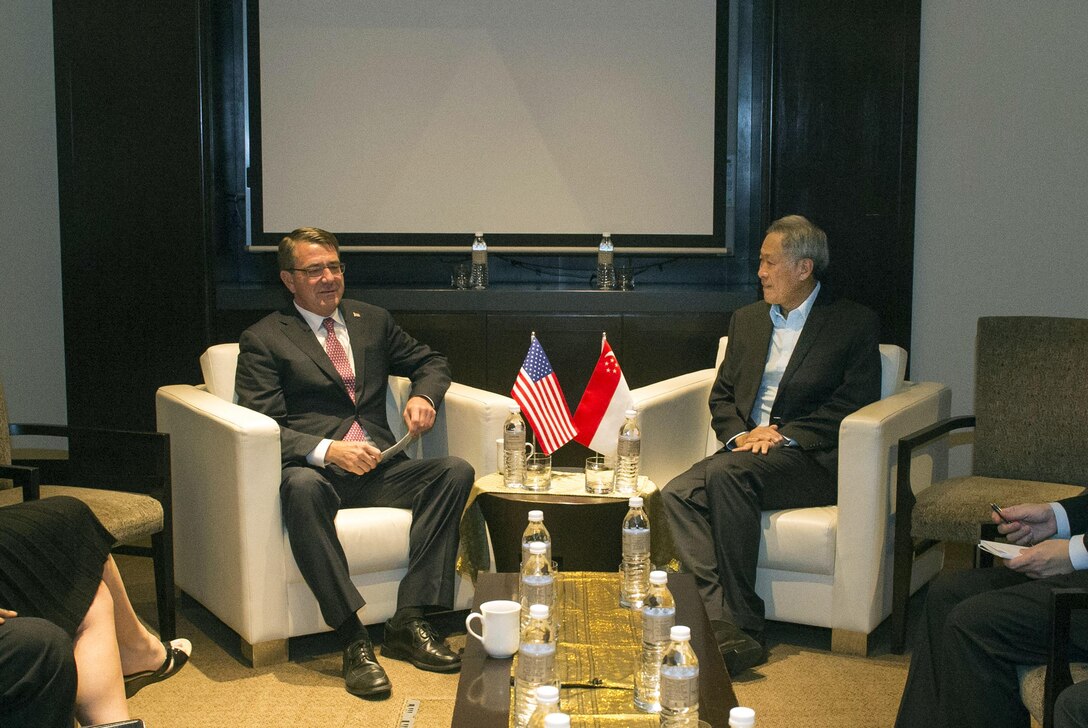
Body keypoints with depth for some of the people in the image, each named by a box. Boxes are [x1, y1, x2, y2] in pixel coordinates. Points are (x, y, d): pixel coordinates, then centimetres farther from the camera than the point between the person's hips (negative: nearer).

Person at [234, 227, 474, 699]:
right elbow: (263, 426, -6)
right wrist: (326, 450, -23)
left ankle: (408, 622, -21)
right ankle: (354, 641, -36)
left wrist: (424, 395, 3)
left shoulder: (373, 321, 19)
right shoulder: (263, 340, 5)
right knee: (300, 487, -40)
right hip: (315, 469, -4)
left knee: (456, 471, -21)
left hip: (378, 468, 5)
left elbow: (430, 362, 28)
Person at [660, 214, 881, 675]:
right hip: (747, 449, 6)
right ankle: (725, 625, -34)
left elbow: (855, 405, -5)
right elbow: (721, 397, 20)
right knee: (678, 493, -25)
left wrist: (786, 435, -15)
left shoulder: (855, 324, 4)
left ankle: (742, 622, -30)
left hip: (811, 459, -5)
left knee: (725, 474, -34)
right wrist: (739, 434, -3)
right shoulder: (747, 319, 22)